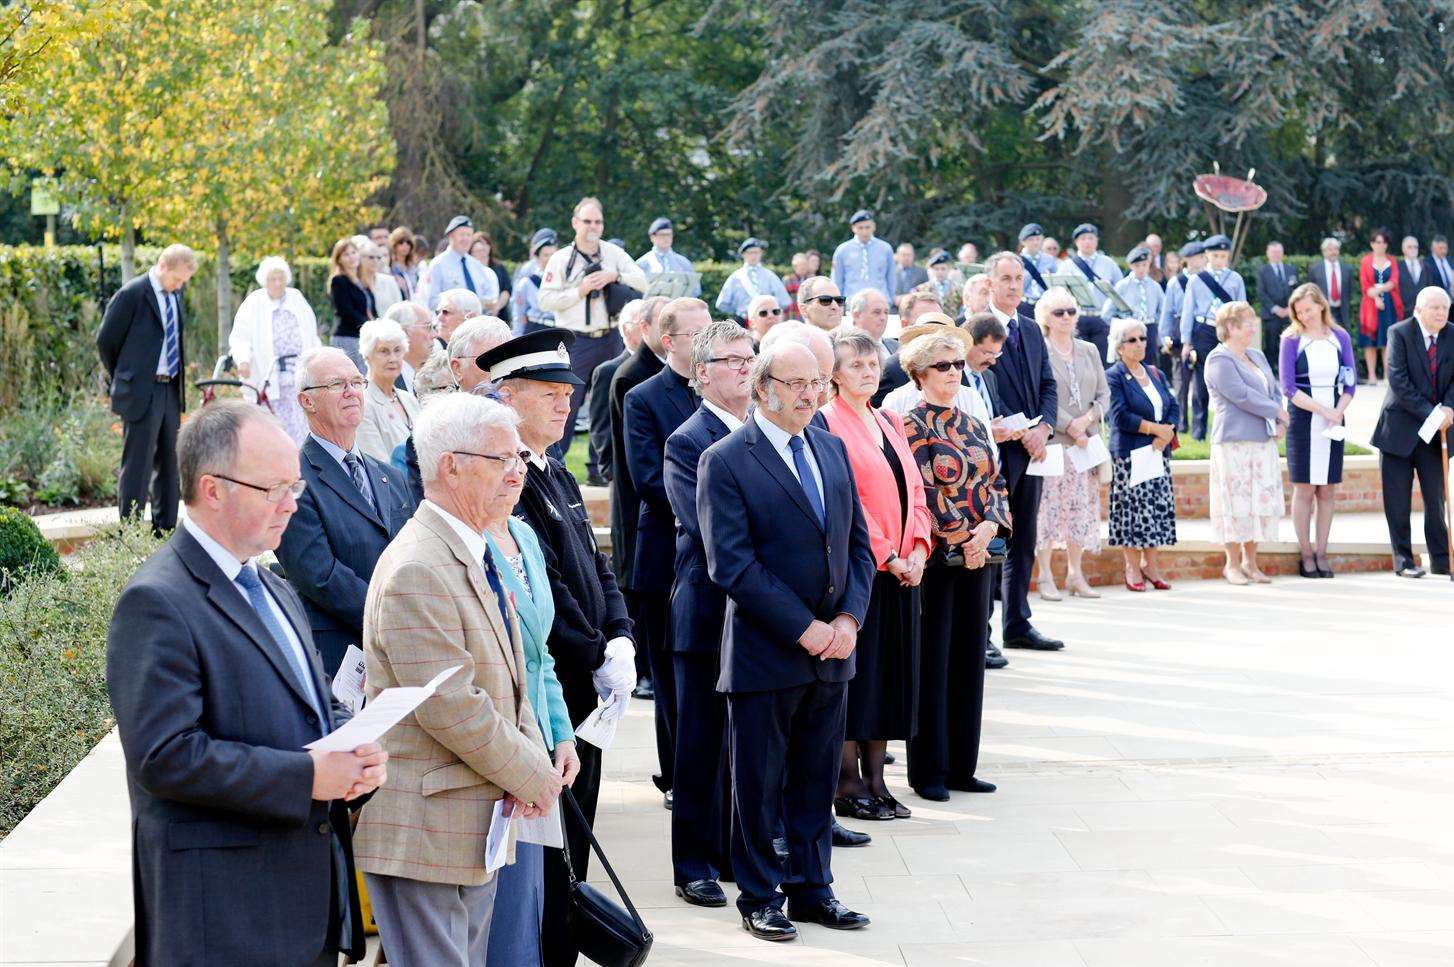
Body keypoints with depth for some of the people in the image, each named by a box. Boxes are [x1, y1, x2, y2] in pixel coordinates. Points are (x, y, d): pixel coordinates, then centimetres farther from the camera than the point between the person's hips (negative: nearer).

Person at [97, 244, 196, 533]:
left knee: (168, 463, 11)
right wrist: (124, 380, 3)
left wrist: (178, 381, 16)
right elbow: (106, 340, -6)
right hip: (141, 393, -7)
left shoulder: (175, 294, 11)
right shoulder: (132, 294, -12)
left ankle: (165, 529, 19)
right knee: (137, 465, -5)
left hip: (170, 390, 8)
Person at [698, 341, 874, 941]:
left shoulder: (831, 449, 11)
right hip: (765, 653, -5)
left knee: (817, 779, 13)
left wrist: (848, 618, -4)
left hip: (832, 647, 6)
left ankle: (811, 889, 24)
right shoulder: (725, 461, -9)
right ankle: (760, 898, 17)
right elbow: (732, 565, -15)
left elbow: (858, 544, 11)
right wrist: (803, 628, -16)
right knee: (759, 784, 5)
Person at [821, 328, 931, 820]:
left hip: (901, 570, 7)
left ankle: (875, 781, 15)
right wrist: (887, 556, -16)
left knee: (889, 672, 9)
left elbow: (915, 489, 13)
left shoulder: (890, 423, 15)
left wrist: (918, 550, -2)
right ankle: (848, 788, 4)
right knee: (855, 671, -3)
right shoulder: (827, 423, -8)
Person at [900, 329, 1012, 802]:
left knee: (970, 656, 9)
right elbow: (923, 492, -13)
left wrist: (990, 526, -9)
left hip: (976, 552, 6)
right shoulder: (913, 427, -7)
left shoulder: (973, 426, 13)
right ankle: (928, 771, 6)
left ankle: (961, 765, 16)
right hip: (936, 554, -6)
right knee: (933, 660, -1)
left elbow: (995, 482, 9)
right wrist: (961, 541, -15)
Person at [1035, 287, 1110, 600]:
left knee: (1082, 507, 5)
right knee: (1050, 505, -7)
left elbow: (1104, 394, 12)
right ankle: (1045, 577, -3)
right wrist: (1070, 428, -14)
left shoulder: (1089, 351, 15)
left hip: (1087, 440, 5)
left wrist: (1088, 419, -7)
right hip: (1052, 441, -5)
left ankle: (1076, 574, 11)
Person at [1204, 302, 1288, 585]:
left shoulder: (1257, 356, 17)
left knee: (1262, 500, 6)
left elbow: (1275, 390, 19)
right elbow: (1242, 396, -17)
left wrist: (1279, 423, 2)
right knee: (1237, 500, -5)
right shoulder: (1219, 360, -9)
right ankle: (1232, 564, 4)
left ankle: (1250, 562, 14)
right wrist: (1277, 411, -9)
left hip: (1264, 442, 8)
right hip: (1234, 442, -8)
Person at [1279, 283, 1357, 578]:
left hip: (1333, 419, 3)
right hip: (1303, 419, -3)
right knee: (1304, 489, -1)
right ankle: (1306, 553, 5)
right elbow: (1288, 388, -7)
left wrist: (1339, 411, -10)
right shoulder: (1292, 340, -2)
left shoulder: (1340, 337, 7)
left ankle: (1321, 552, 10)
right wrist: (1323, 410, -15)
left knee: (1328, 489, 4)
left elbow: (1350, 383, 8)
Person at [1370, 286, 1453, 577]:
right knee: (1397, 500, 2)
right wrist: (1429, 413, -21)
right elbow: (1398, 380, -17)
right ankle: (1403, 560, 11)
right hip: (1400, 428, -3)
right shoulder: (1400, 334, -10)